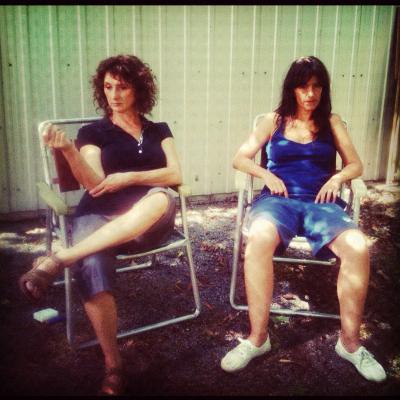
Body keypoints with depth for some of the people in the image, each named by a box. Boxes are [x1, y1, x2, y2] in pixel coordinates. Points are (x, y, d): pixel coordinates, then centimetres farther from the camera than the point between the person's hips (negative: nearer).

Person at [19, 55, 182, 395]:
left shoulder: (159, 130, 20)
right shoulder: (93, 132, 14)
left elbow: (175, 175, 5)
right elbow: (95, 183, -2)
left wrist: (128, 178, -8)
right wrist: (68, 150, -20)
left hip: (148, 223, 1)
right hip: (98, 217, -1)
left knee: (161, 198, -38)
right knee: (91, 268, -37)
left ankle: (57, 260, -38)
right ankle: (113, 366, -20)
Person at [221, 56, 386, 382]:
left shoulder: (332, 122, 16)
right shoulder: (275, 120, 14)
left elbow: (356, 165, 17)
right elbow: (240, 158, 11)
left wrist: (337, 177, -5)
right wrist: (267, 175, -7)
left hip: (320, 203, 1)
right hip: (278, 199, -1)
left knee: (358, 247, -31)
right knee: (259, 238, -38)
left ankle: (350, 342, -11)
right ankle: (258, 337, -25)